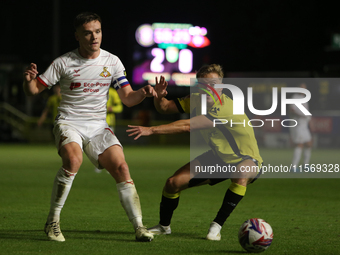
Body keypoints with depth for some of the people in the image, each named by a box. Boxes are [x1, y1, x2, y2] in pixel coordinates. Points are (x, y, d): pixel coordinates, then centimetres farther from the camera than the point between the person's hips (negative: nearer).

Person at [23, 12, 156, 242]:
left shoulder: (112, 62, 3)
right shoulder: (64, 63, -5)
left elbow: (128, 98, 4)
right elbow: (33, 90, -2)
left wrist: (143, 93, -18)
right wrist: (29, 80, -25)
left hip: (98, 126, 3)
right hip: (69, 123, -3)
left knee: (121, 167, -15)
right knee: (73, 160, -32)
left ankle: (139, 227, -7)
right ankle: (53, 222, -18)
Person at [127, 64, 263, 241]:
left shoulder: (225, 109, -34)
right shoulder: (196, 100, -9)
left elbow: (186, 126, -38)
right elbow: (164, 108, 1)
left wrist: (151, 130, -38)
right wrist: (159, 97, -23)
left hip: (248, 160, -7)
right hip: (219, 158, 7)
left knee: (240, 174, -42)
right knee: (173, 183, -7)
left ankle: (216, 226, -25)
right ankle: (164, 226, 22)